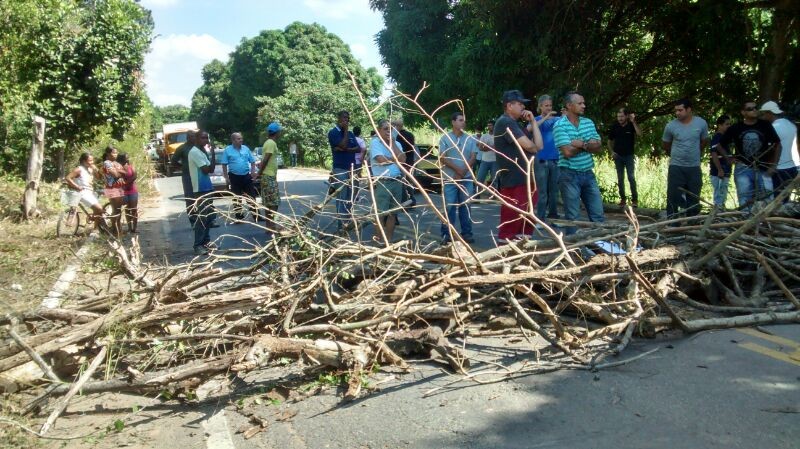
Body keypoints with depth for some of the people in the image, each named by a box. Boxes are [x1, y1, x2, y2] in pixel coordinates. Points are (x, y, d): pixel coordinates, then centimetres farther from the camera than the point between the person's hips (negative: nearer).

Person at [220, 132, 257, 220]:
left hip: (246, 176, 2)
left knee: (252, 196, 4)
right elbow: (224, 165, -4)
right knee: (237, 197, 6)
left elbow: (252, 161, 11)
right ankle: (239, 216, 14)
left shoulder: (246, 148, 6)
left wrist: (253, 172, 0)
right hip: (234, 176, -2)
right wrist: (226, 178, -8)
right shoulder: (227, 150, -3)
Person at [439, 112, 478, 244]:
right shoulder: (445, 138, 0)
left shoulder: (470, 139, 6)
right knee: (449, 207, -2)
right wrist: (457, 169, -14)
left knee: (465, 206, 7)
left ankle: (466, 233, 14)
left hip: (467, 178, 2)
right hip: (449, 179, -2)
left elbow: (473, 158, 2)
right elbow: (442, 158, -6)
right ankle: (446, 234, 3)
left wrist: (463, 171, -11)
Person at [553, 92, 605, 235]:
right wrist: (588, 144, -5)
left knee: (598, 214, 8)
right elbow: (568, 152, -19)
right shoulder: (560, 125, -10)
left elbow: (598, 148, 2)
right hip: (569, 175, -5)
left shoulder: (589, 123, 8)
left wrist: (582, 144, -14)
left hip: (588, 174, 6)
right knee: (572, 216, 3)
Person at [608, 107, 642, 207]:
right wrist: (612, 152, -2)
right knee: (620, 179, 7)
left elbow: (640, 134, -24)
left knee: (631, 178, -6)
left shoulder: (631, 125, -6)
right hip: (618, 156, 2)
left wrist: (633, 122, -28)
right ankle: (623, 198, 17)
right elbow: (610, 141, 11)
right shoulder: (614, 126, 0)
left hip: (629, 156, -2)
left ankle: (634, 199, 1)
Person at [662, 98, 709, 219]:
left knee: (694, 197, 9)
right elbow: (665, 145, 9)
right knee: (673, 197, -2)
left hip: (694, 167, 2)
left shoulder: (701, 123, -3)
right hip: (676, 167, -2)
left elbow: (704, 141, 14)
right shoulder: (671, 126, -7)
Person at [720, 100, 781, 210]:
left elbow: (777, 144, 7)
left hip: (763, 169, 0)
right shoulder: (735, 128, -1)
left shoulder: (765, 125, 0)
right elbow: (721, 144, 12)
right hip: (743, 169, 0)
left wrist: (773, 166, 2)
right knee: (745, 202, 4)